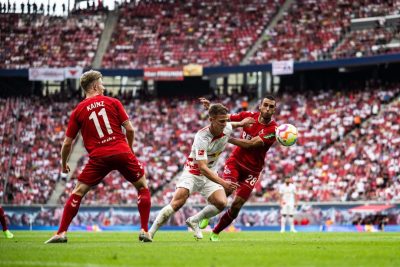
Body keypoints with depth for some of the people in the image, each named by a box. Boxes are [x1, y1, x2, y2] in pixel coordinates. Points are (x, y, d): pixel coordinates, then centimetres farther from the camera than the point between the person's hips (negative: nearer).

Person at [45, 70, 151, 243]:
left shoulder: (78, 111, 9)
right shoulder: (113, 102, 7)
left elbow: (67, 143, 9)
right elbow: (129, 129, 3)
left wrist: (64, 164, 25)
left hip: (99, 157, 0)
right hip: (122, 152, 0)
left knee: (78, 193, 9)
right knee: (143, 188, 16)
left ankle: (61, 233, 2)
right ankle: (144, 231, 7)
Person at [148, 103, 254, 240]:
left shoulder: (227, 128, -11)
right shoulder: (202, 137, -30)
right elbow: (203, 168, -36)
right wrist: (223, 183, -44)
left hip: (210, 174, 6)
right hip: (193, 172, -6)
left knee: (221, 203, -16)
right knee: (177, 203, -24)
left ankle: (194, 221, 9)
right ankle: (150, 232, -15)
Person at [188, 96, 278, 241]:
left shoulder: (273, 129, -14)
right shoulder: (249, 116, -4)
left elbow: (251, 144, -22)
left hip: (252, 170, 0)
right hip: (235, 161, 0)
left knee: (237, 205, -4)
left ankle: (215, 233, 17)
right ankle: (205, 214, 0)